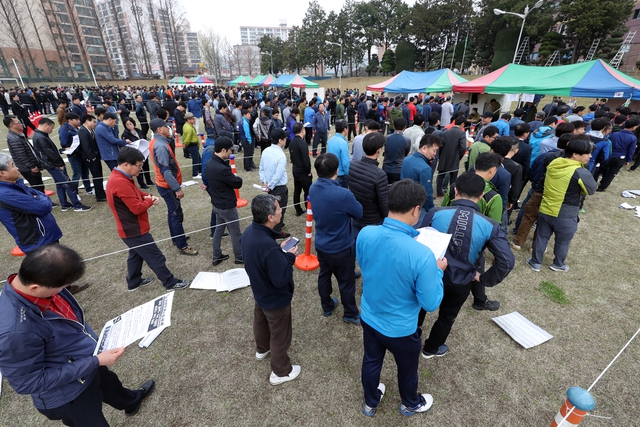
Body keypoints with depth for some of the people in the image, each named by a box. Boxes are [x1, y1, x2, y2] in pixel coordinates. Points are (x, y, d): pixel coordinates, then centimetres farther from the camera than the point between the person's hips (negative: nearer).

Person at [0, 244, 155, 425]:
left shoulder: (39, 283, -18)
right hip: (68, 396, -8)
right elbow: (30, 382, -27)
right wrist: (96, 361, -27)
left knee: (111, 386, 37)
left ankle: (132, 401, 67)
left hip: (88, 364, 8)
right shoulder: (15, 330, -41)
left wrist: (94, 341, 9)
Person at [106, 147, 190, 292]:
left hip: (131, 229, 10)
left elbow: (135, 193, 16)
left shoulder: (118, 177, 4)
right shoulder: (121, 183, -29)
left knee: (136, 255, 25)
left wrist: (147, 196, -5)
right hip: (135, 231, -10)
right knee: (156, 258, 2)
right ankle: (171, 283, 15)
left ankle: (134, 282, 41)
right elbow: (137, 208, -29)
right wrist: (150, 200, -10)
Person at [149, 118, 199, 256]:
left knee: (173, 213, 20)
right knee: (177, 215, -4)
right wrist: (177, 188, -26)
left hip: (165, 184, 10)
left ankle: (176, 237, 35)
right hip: (168, 186, -10)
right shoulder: (161, 146, -24)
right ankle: (182, 246, 3)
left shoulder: (156, 142, 8)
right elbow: (165, 171, -27)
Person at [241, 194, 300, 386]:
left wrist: (279, 250, -4)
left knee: (261, 321, 32)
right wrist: (289, 256, -21)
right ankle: (280, 372, 41)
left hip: (259, 291, 8)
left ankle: (262, 349, 62)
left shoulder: (249, 232, -14)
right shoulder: (269, 247, -42)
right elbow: (281, 279, -32)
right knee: (280, 334, 16)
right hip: (276, 299, -8)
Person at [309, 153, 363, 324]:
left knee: (324, 276, 24)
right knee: (346, 282, 15)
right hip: (341, 248, -6)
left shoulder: (313, 189, -10)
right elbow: (359, 213, -13)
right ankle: (351, 314, 36)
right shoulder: (343, 194, -32)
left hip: (321, 244, 6)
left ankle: (327, 307, 46)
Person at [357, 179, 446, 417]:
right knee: (407, 369, 28)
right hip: (400, 329, -3)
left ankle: (370, 403, 58)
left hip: (368, 318, 4)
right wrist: (438, 271, -5)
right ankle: (410, 404, 60)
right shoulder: (422, 255, -34)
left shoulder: (365, 234, -20)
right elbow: (430, 304, -21)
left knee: (371, 362, 29)